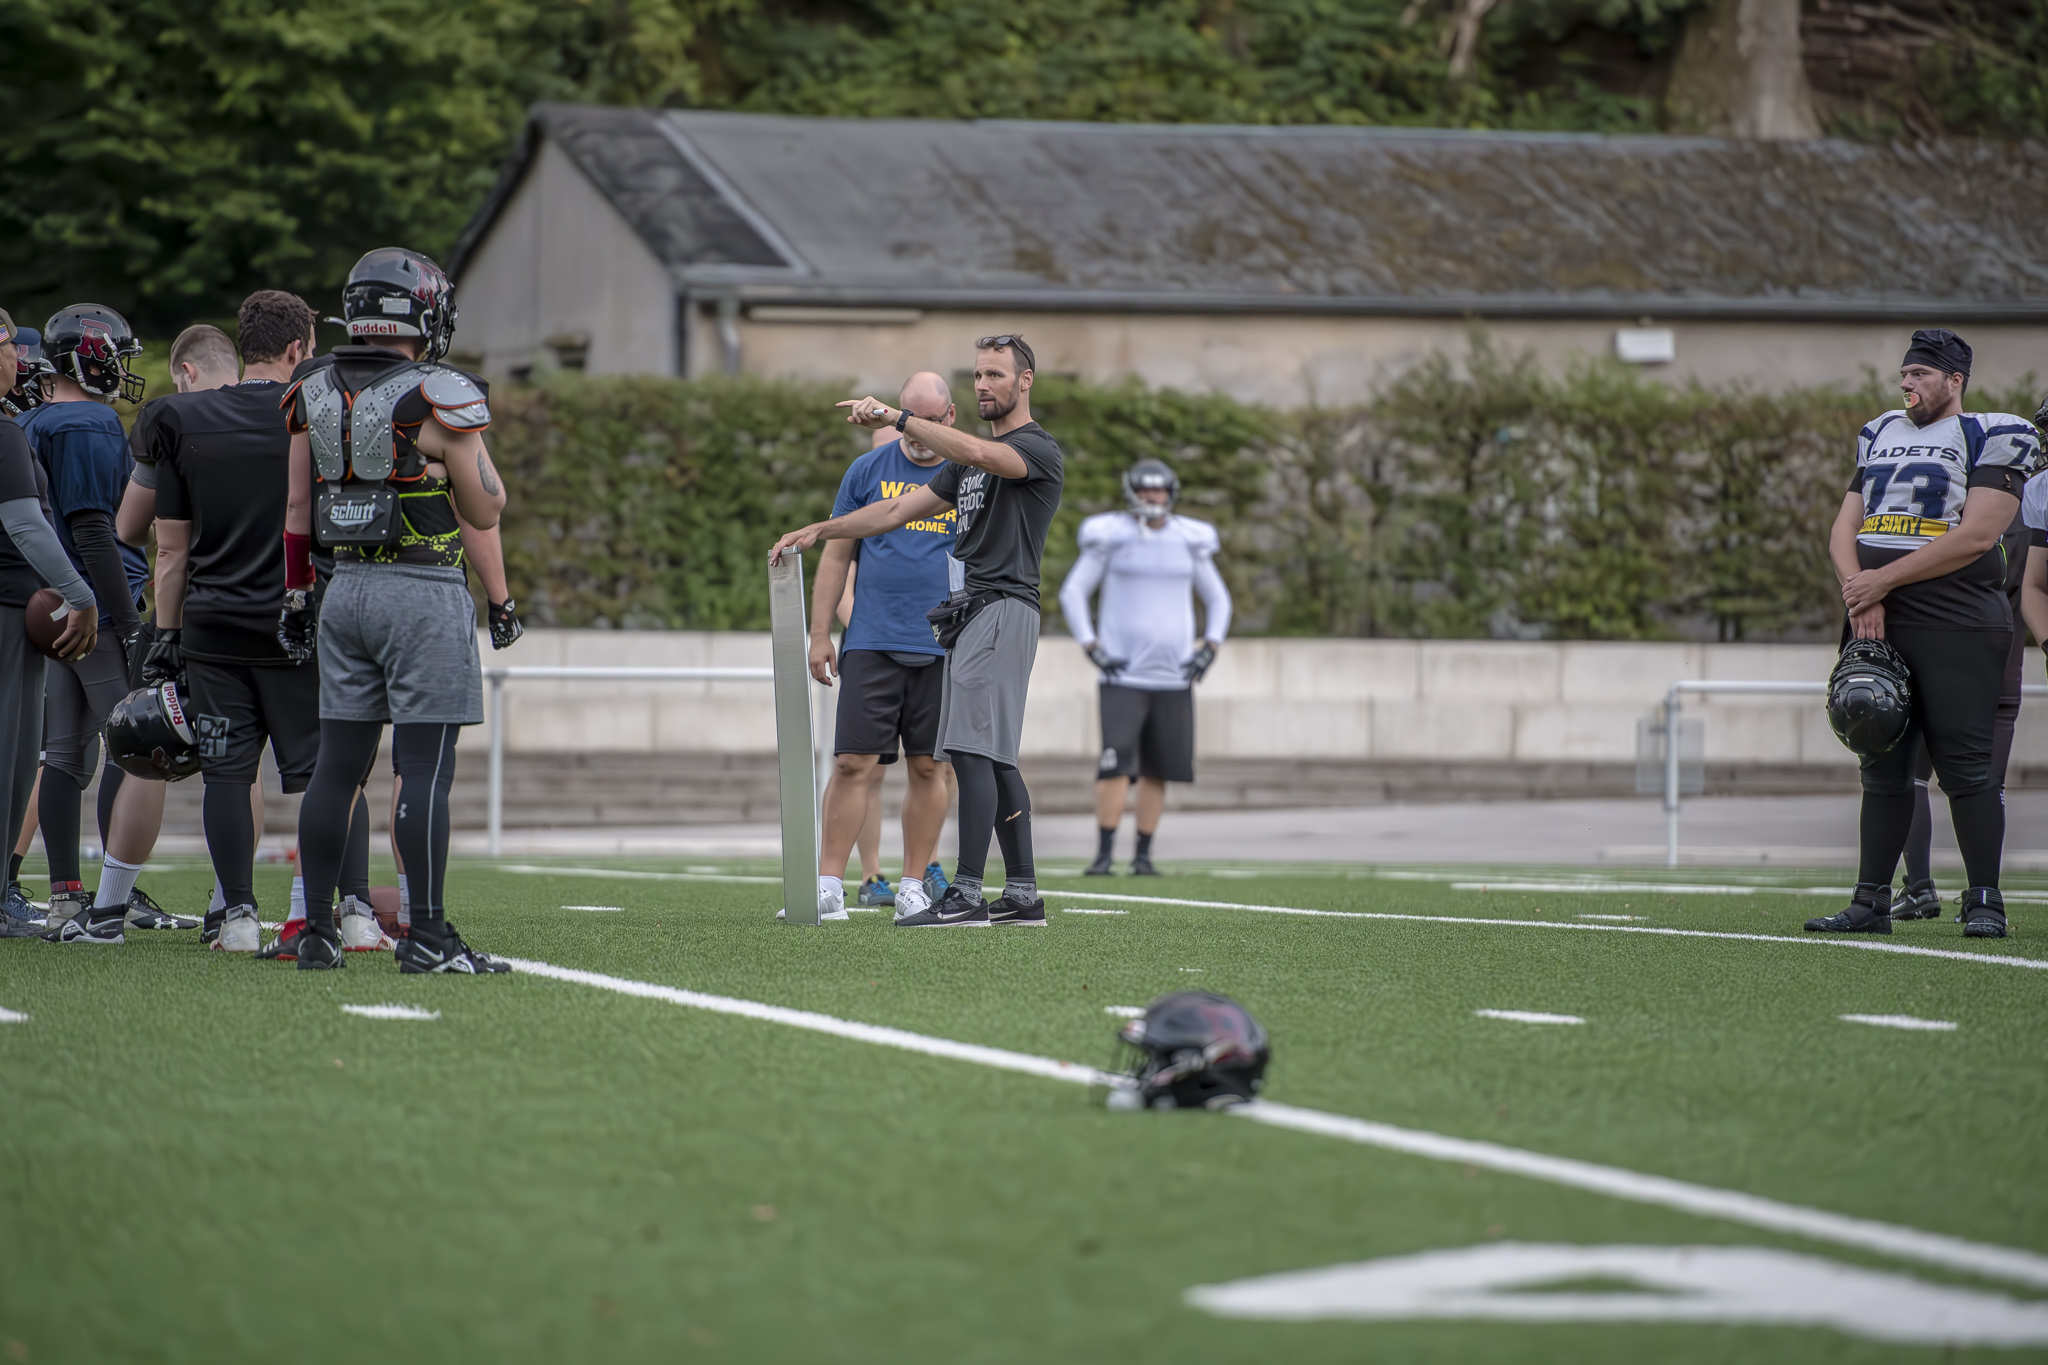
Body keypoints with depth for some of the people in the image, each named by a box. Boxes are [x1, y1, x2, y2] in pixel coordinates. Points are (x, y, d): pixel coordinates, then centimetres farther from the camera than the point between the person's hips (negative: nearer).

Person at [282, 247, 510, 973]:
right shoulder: (437, 397, -12)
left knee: (338, 762, 10)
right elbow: (485, 512, -6)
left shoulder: (316, 391, 6)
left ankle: (317, 929, 13)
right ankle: (428, 934, -5)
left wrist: (296, 592, 20)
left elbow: (298, 508, 12)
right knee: (426, 766, -5)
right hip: (425, 592, -6)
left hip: (346, 588, 6)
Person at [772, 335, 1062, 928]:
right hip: (970, 613, 10)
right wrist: (819, 531, 16)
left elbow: (975, 452, -26)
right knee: (994, 758, 7)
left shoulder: (1038, 449, -5)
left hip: (1003, 607, -10)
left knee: (972, 750, -16)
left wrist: (896, 417, -30)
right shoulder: (971, 461, 24)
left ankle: (965, 895, -21)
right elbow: (900, 508, 23)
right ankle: (1023, 895, 8)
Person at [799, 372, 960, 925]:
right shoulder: (868, 470, 7)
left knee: (929, 769, 4)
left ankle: (913, 886, 12)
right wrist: (819, 634, 4)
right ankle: (829, 884, -2)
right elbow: (836, 555, 10)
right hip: (871, 645, 0)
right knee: (854, 763, -5)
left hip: (944, 648, 0)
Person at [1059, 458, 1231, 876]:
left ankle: (1143, 854, 14)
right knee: (1116, 763, -14)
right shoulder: (1110, 536, -2)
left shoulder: (1189, 541, 8)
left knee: (1157, 770, 4)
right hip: (1123, 674, -3)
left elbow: (1218, 599, 19)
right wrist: (1091, 647, -6)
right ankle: (1104, 853, -10)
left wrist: (1209, 646, 6)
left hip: (1173, 676, 3)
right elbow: (1072, 592, 2)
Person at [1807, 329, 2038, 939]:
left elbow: (1975, 535, -14)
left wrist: (1883, 580, -13)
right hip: (1877, 622, 6)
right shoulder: (1881, 437, 19)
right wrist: (1859, 592, -7)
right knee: (1883, 766, 7)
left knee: (1965, 766, -8)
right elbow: (1844, 530, 14)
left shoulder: (1989, 438, -2)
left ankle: (1985, 902, -3)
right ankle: (1871, 902, 9)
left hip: (1955, 622, -6)